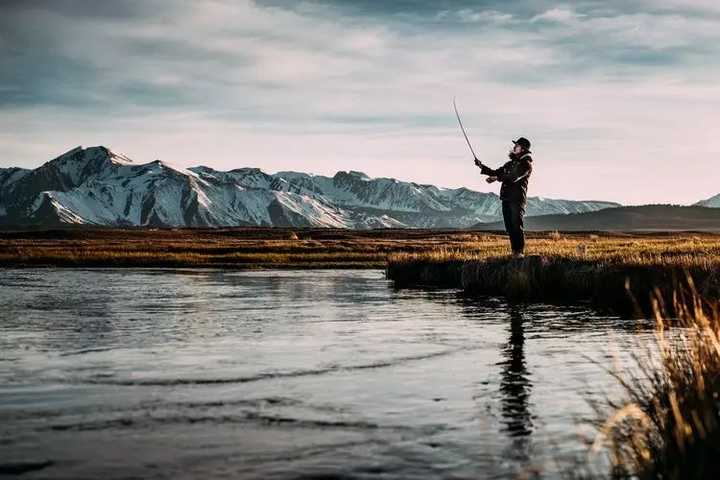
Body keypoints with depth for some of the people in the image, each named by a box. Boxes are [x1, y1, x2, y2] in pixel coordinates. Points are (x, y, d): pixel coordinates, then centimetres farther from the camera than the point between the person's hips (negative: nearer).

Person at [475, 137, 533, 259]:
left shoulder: (526, 163, -5)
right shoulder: (510, 163, 23)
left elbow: (514, 177, -20)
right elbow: (496, 173, 26)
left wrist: (497, 178, -27)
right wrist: (482, 167, 14)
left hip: (517, 199, -8)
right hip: (506, 198, 8)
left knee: (517, 225, -12)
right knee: (509, 226, 6)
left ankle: (519, 252, -10)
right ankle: (514, 251, 11)